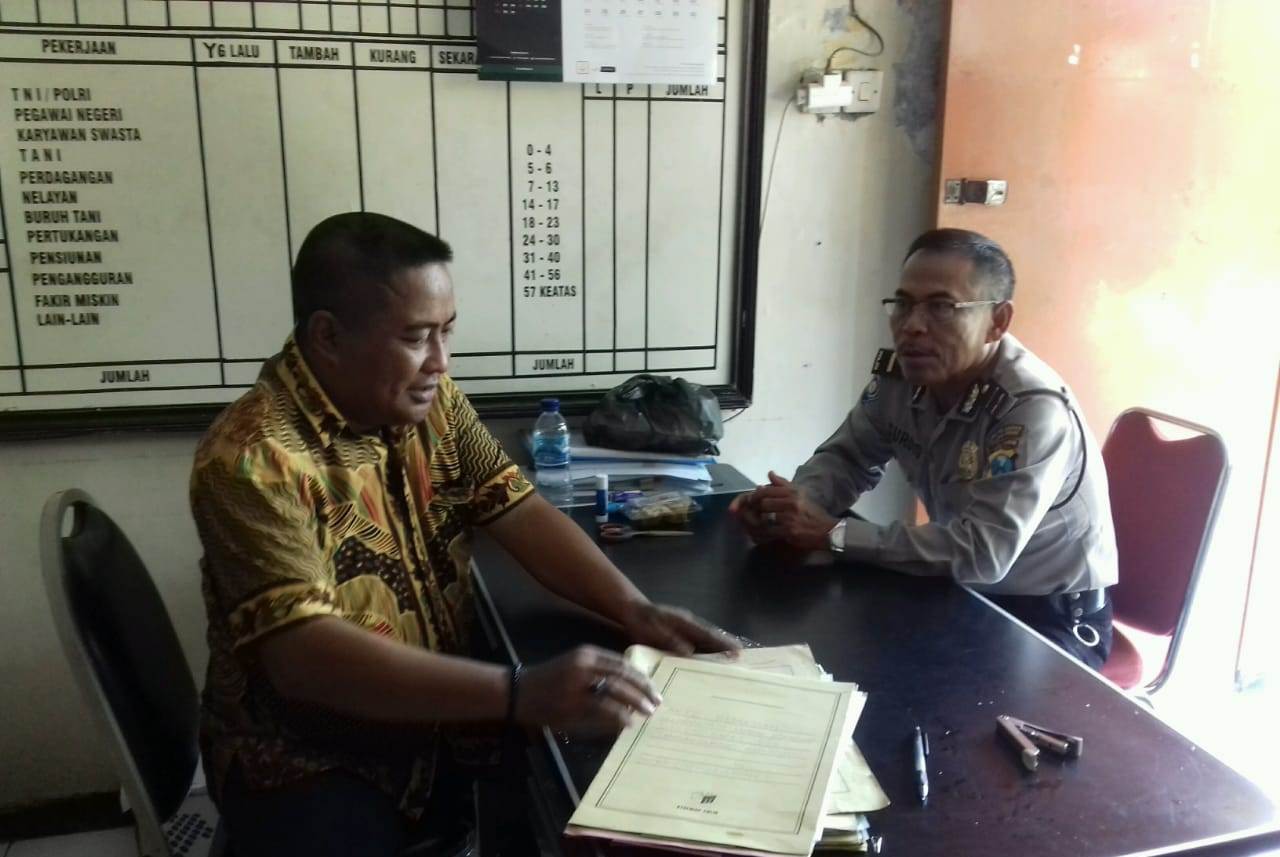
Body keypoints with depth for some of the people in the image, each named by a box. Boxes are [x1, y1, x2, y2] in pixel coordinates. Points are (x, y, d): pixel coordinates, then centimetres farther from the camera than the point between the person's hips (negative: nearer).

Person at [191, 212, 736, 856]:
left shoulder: (429, 401, -3)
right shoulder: (253, 460, -24)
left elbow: (520, 511, -2)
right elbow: (304, 657, -33)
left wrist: (634, 611, -18)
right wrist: (518, 695, -42)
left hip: (435, 724, 6)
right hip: (306, 766, -6)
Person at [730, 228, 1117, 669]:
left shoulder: (1034, 410, -29)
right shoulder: (901, 374, -7)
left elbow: (982, 552, -35)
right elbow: (847, 457, 6)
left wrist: (832, 533, -32)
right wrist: (792, 506, -17)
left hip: (1051, 614, -6)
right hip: (964, 591, 6)